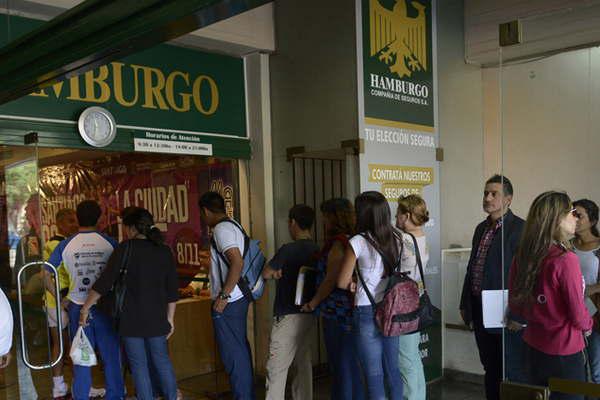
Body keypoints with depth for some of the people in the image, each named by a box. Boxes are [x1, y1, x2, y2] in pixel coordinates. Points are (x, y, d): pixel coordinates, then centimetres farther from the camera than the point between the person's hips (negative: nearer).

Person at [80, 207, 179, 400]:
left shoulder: (126, 248, -9)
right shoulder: (164, 251, 2)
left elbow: (104, 282, -11)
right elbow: (172, 290, 5)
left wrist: (85, 308, -1)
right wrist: (170, 318, 14)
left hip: (132, 319, -4)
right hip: (157, 318, 4)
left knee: (139, 365, 8)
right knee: (162, 360, 19)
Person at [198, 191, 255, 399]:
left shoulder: (221, 229, -15)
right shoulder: (234, 225, 13)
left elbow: (237, 262, -26)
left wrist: (223, 296, -23)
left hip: (228, 302, -10)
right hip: (239, 298, 10)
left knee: (232, 353, -1)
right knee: (240, 348, 17)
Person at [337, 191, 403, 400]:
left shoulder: (359, 242, -13)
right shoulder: (395, 241, 4)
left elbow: (342, 283, -8)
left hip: (366, 313, -5)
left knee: (374, 376, 3)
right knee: (392, 371, 15)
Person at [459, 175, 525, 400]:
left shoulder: (520, 229, -11)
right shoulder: (481, 228, 12)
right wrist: (465, 305, 16)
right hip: (480, 311, 7)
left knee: (512, 373, 3)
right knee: (490, 371, 18)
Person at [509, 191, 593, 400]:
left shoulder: (522, 257, -4)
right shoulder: (565, 259, -22)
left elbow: (515, 305, 6)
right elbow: (578, 316, -15)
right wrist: (588, 325, 6)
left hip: (534, 346, 6)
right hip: (565, 351, -6)